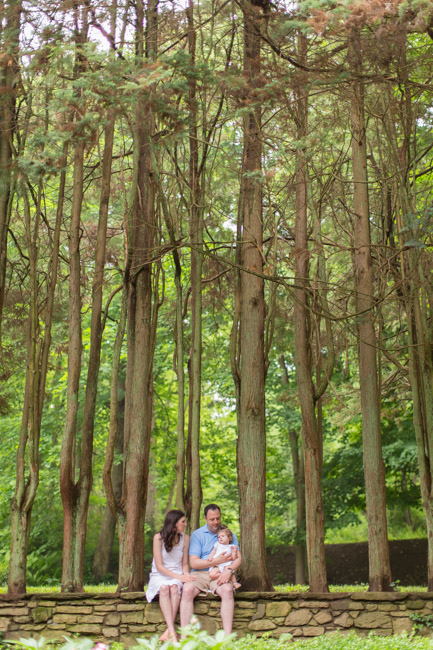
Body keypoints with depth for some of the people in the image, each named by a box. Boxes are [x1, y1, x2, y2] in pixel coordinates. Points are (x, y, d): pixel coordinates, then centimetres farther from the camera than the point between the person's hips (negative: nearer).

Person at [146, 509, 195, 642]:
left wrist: (186, 575, -11)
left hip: (178, 576, 2)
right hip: (160, 575, -2)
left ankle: (169, 630, -35)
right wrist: (179, 577, -19)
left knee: (174, 587, -33)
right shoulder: (158, 538, -7)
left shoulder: (185, 538, 4)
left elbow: (185, 564, 12)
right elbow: (159, 566, -10)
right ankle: (172, 632, -43)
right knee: (164, 587, -35)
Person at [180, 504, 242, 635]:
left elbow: (238, 559, 5)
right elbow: (194, 563, -4)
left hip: (220, 575, 1)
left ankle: (227, 636, -33)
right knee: (187, 589, -31)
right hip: (200, 575, -1)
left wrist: (229, 570, -16)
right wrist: (217, 561, -12)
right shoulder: (197, 534, 6)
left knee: (227, 590, -32)